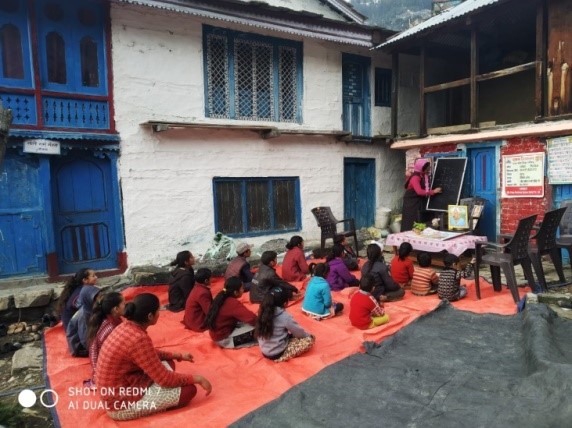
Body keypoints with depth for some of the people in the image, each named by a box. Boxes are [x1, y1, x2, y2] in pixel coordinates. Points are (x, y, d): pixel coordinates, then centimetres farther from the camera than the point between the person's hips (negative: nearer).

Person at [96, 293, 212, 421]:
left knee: (167, 363, 15)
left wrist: (178, 355, 19)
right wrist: (197, 378, -9)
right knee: (189, 389, -9)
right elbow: (164, 379, -21)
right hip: (121, 406, -9)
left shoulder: (126, 327, 0)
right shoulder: (139, 339, -28)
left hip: (117, 390, 9)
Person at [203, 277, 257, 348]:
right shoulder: (233, 303, -26)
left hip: (217, 334, 9)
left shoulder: (222, 297, -2)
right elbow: (252, 317, -33)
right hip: (223, 339, -9)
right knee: (255, 329, -15)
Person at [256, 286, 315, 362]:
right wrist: (308, 335, 12)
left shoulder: (263, 312, -5)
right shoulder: (284, 317, -22)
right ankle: (283, 357, -4)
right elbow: (298, 332, -9)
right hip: (277, 353, -7)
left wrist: (290, 333, 15)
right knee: (309, 339, -5)